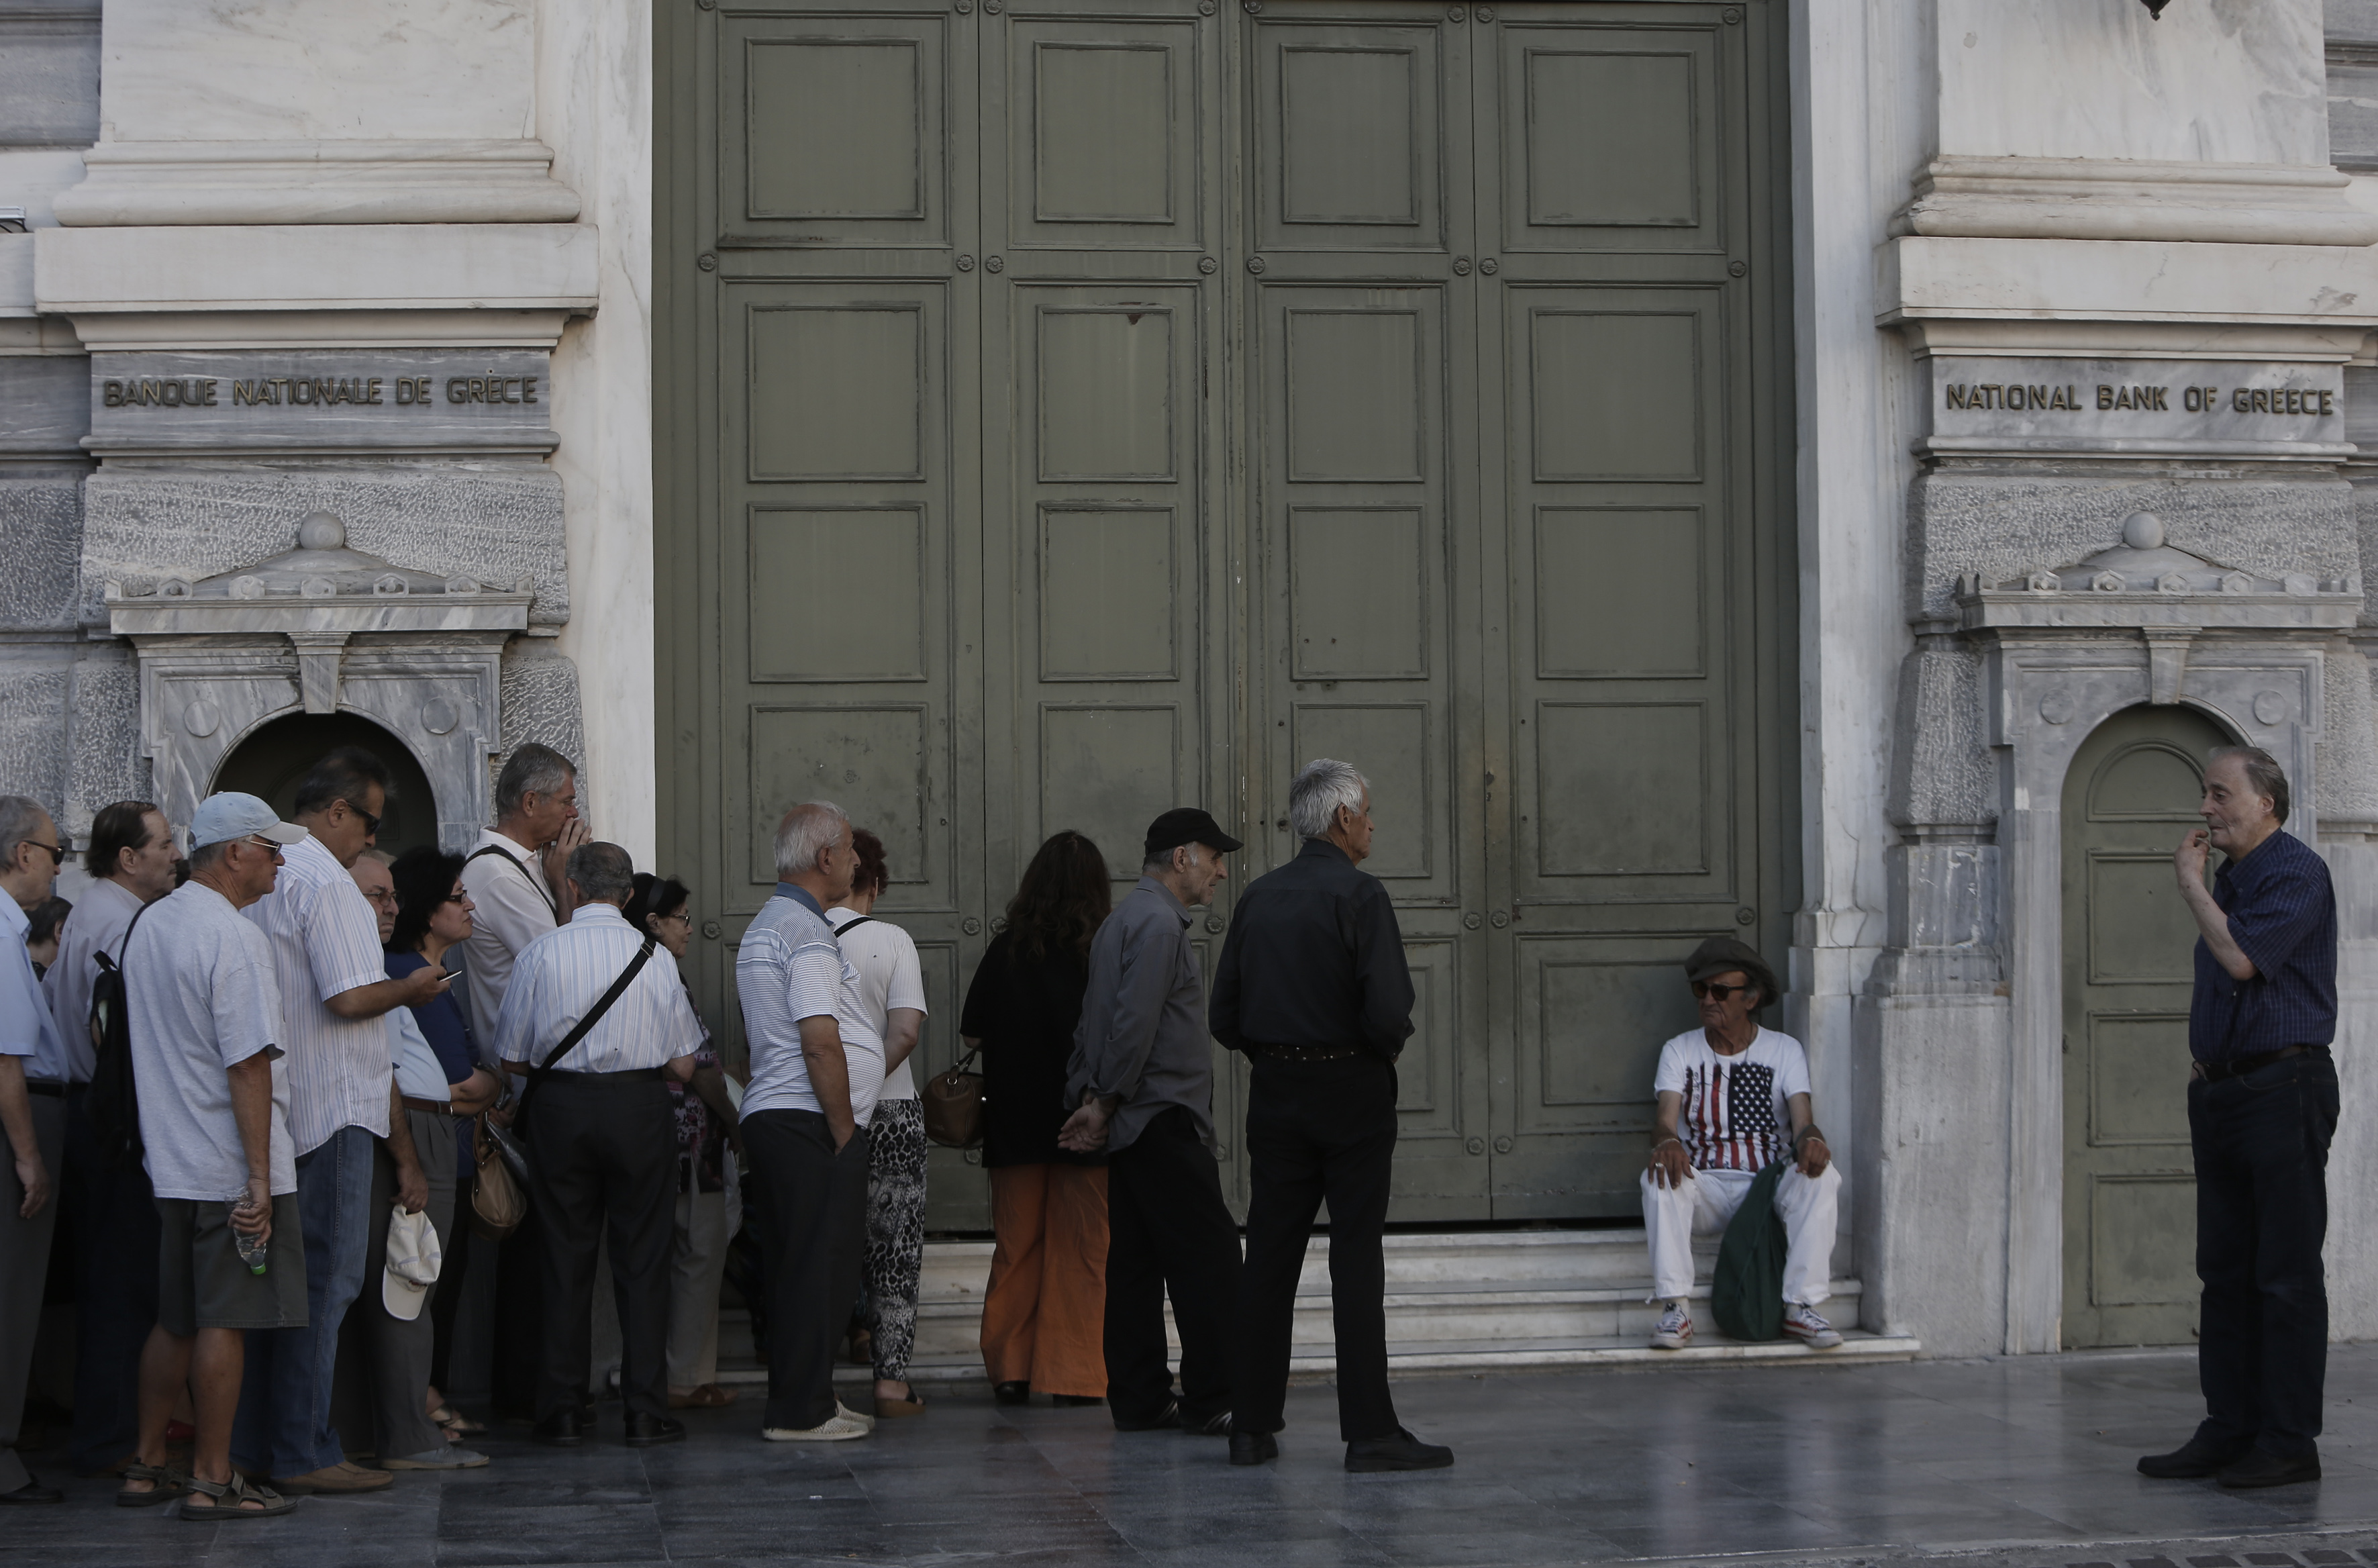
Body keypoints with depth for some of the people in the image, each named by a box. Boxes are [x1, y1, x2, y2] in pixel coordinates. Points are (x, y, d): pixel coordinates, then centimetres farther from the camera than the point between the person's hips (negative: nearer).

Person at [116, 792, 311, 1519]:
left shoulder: (148, 926, 13)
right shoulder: (235, 937, -16)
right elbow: (249, 1064, -20)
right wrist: (259, 1177, -20)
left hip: (169, 1165, 9)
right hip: (231, 1168, -9)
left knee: (177, 1319, 15)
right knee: (226, 1321, -3)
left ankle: (145, 1466, 20)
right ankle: (211, 1479, 1)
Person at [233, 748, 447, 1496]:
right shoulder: (325, 882, -14)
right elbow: (350, 998, -20)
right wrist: (412, 988, -3)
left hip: (274, 1111, 9)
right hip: (332, 1109, -9)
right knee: (325, 1279, -5)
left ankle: (256, 1443, 17)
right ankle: (303, 1454, -4)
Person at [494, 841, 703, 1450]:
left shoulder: (542, 952, -3)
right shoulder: (654, 958, 0)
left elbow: (513, 1059, 2)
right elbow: (682, 1067, 2)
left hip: (562, 1105, 0)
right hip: (640, 1109, 0)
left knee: (566, 1259, 7)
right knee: (641, 1258, 5)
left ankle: (563, 1412, 9)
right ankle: (645, 1412, 4)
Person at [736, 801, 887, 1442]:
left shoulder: (763, 927, 19)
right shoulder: (807, 933, -14)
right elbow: (820, 1042, -21)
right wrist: (845, 1130, -14)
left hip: (771, 1117, 11)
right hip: (811, 1122, -11)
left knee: (792, 1265, 13)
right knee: (821, 1268, -7)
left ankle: (797, 1398, 18)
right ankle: (801, 1411, -5)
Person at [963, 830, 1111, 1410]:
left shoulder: (1006, 951, -5)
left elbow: (971, 1035, -1)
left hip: (1016, 1123, 2)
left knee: (1015, 1250, 11)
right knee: (1081, 1253, 6)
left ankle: (1009, 1370, 12)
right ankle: (1073, 1376, 5)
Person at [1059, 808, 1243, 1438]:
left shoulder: (1125, 919, 20)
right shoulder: (1159, 924, -13)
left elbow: (1092, 1023, 19)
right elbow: (1134, 1025, -20)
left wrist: (1090, 1098, 10)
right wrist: (1107, 1104, -11)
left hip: (1132, 1124, 10)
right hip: (1165, 1120, -10)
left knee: (1136, 1263, 9)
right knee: (1208, 1258, -8)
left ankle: (1139, 1399, 11)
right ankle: (1211, 1400, -7)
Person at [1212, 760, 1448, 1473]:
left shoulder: (1257, 897, 7)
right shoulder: (1360, 894, -12)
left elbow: (1224, 1018, 7)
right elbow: (1389, 1012, -19)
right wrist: (1386, 1045, 1)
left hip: (1275, 1093, 5)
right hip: (1351, 1093, -5)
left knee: (1268, 1259, 8)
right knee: (1357, 1261, -3)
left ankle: (1252, 1426, 11)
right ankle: (1370, 1432, -3)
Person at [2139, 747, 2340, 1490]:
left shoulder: (2296, 872, -10)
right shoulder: (2228, 877, 19)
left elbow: (2242, 957, -22)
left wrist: (2190, 883, -10)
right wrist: (2203, 1071, 16)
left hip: (2284, 1087, -9)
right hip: (2223, 1091, 9)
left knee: (2286, 1275, -6)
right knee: (2226, 1271, 9)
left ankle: (2290, 1442, -4)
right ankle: (2230, 1429, 13)